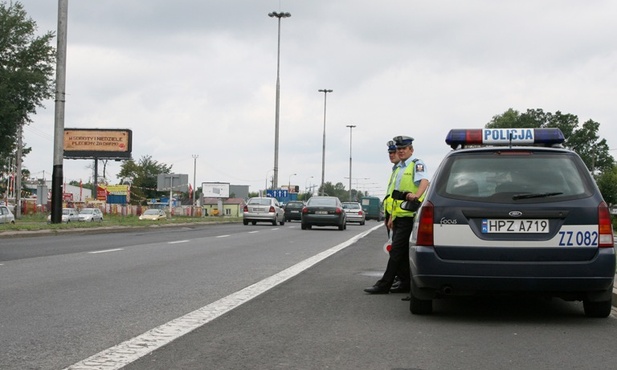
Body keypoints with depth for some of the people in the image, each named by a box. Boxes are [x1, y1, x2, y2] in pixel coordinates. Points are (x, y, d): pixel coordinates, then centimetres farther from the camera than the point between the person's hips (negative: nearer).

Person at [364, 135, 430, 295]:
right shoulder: (398, 168, 22)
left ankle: (384, 284, -9)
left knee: (397, 250, -9)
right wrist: (392, 217, 22)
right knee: (401, 252, 10)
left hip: (409, 215, -9)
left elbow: (424, 181, -24)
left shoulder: (417, 165, -5)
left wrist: (416, 195, -43)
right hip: (398, 216, 9)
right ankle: (406, 283, 16)